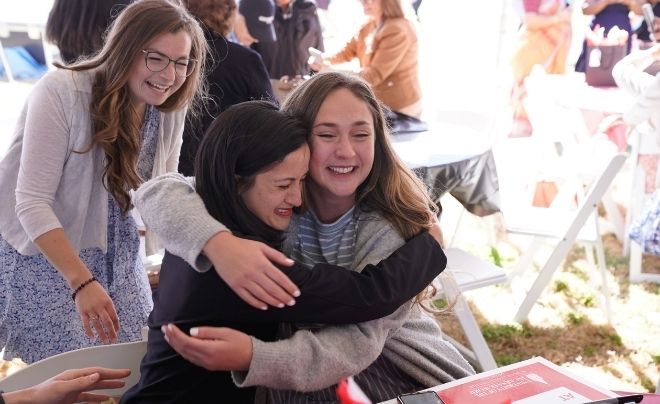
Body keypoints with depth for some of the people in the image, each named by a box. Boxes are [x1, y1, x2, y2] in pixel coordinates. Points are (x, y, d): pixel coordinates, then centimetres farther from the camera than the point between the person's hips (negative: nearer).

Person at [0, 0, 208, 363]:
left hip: (115, 255, 5)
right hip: (42, 253, -5)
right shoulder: (61, 92, -25)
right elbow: (32, 203, -27)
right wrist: (82, 282, -35)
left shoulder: (170, 108, -7)